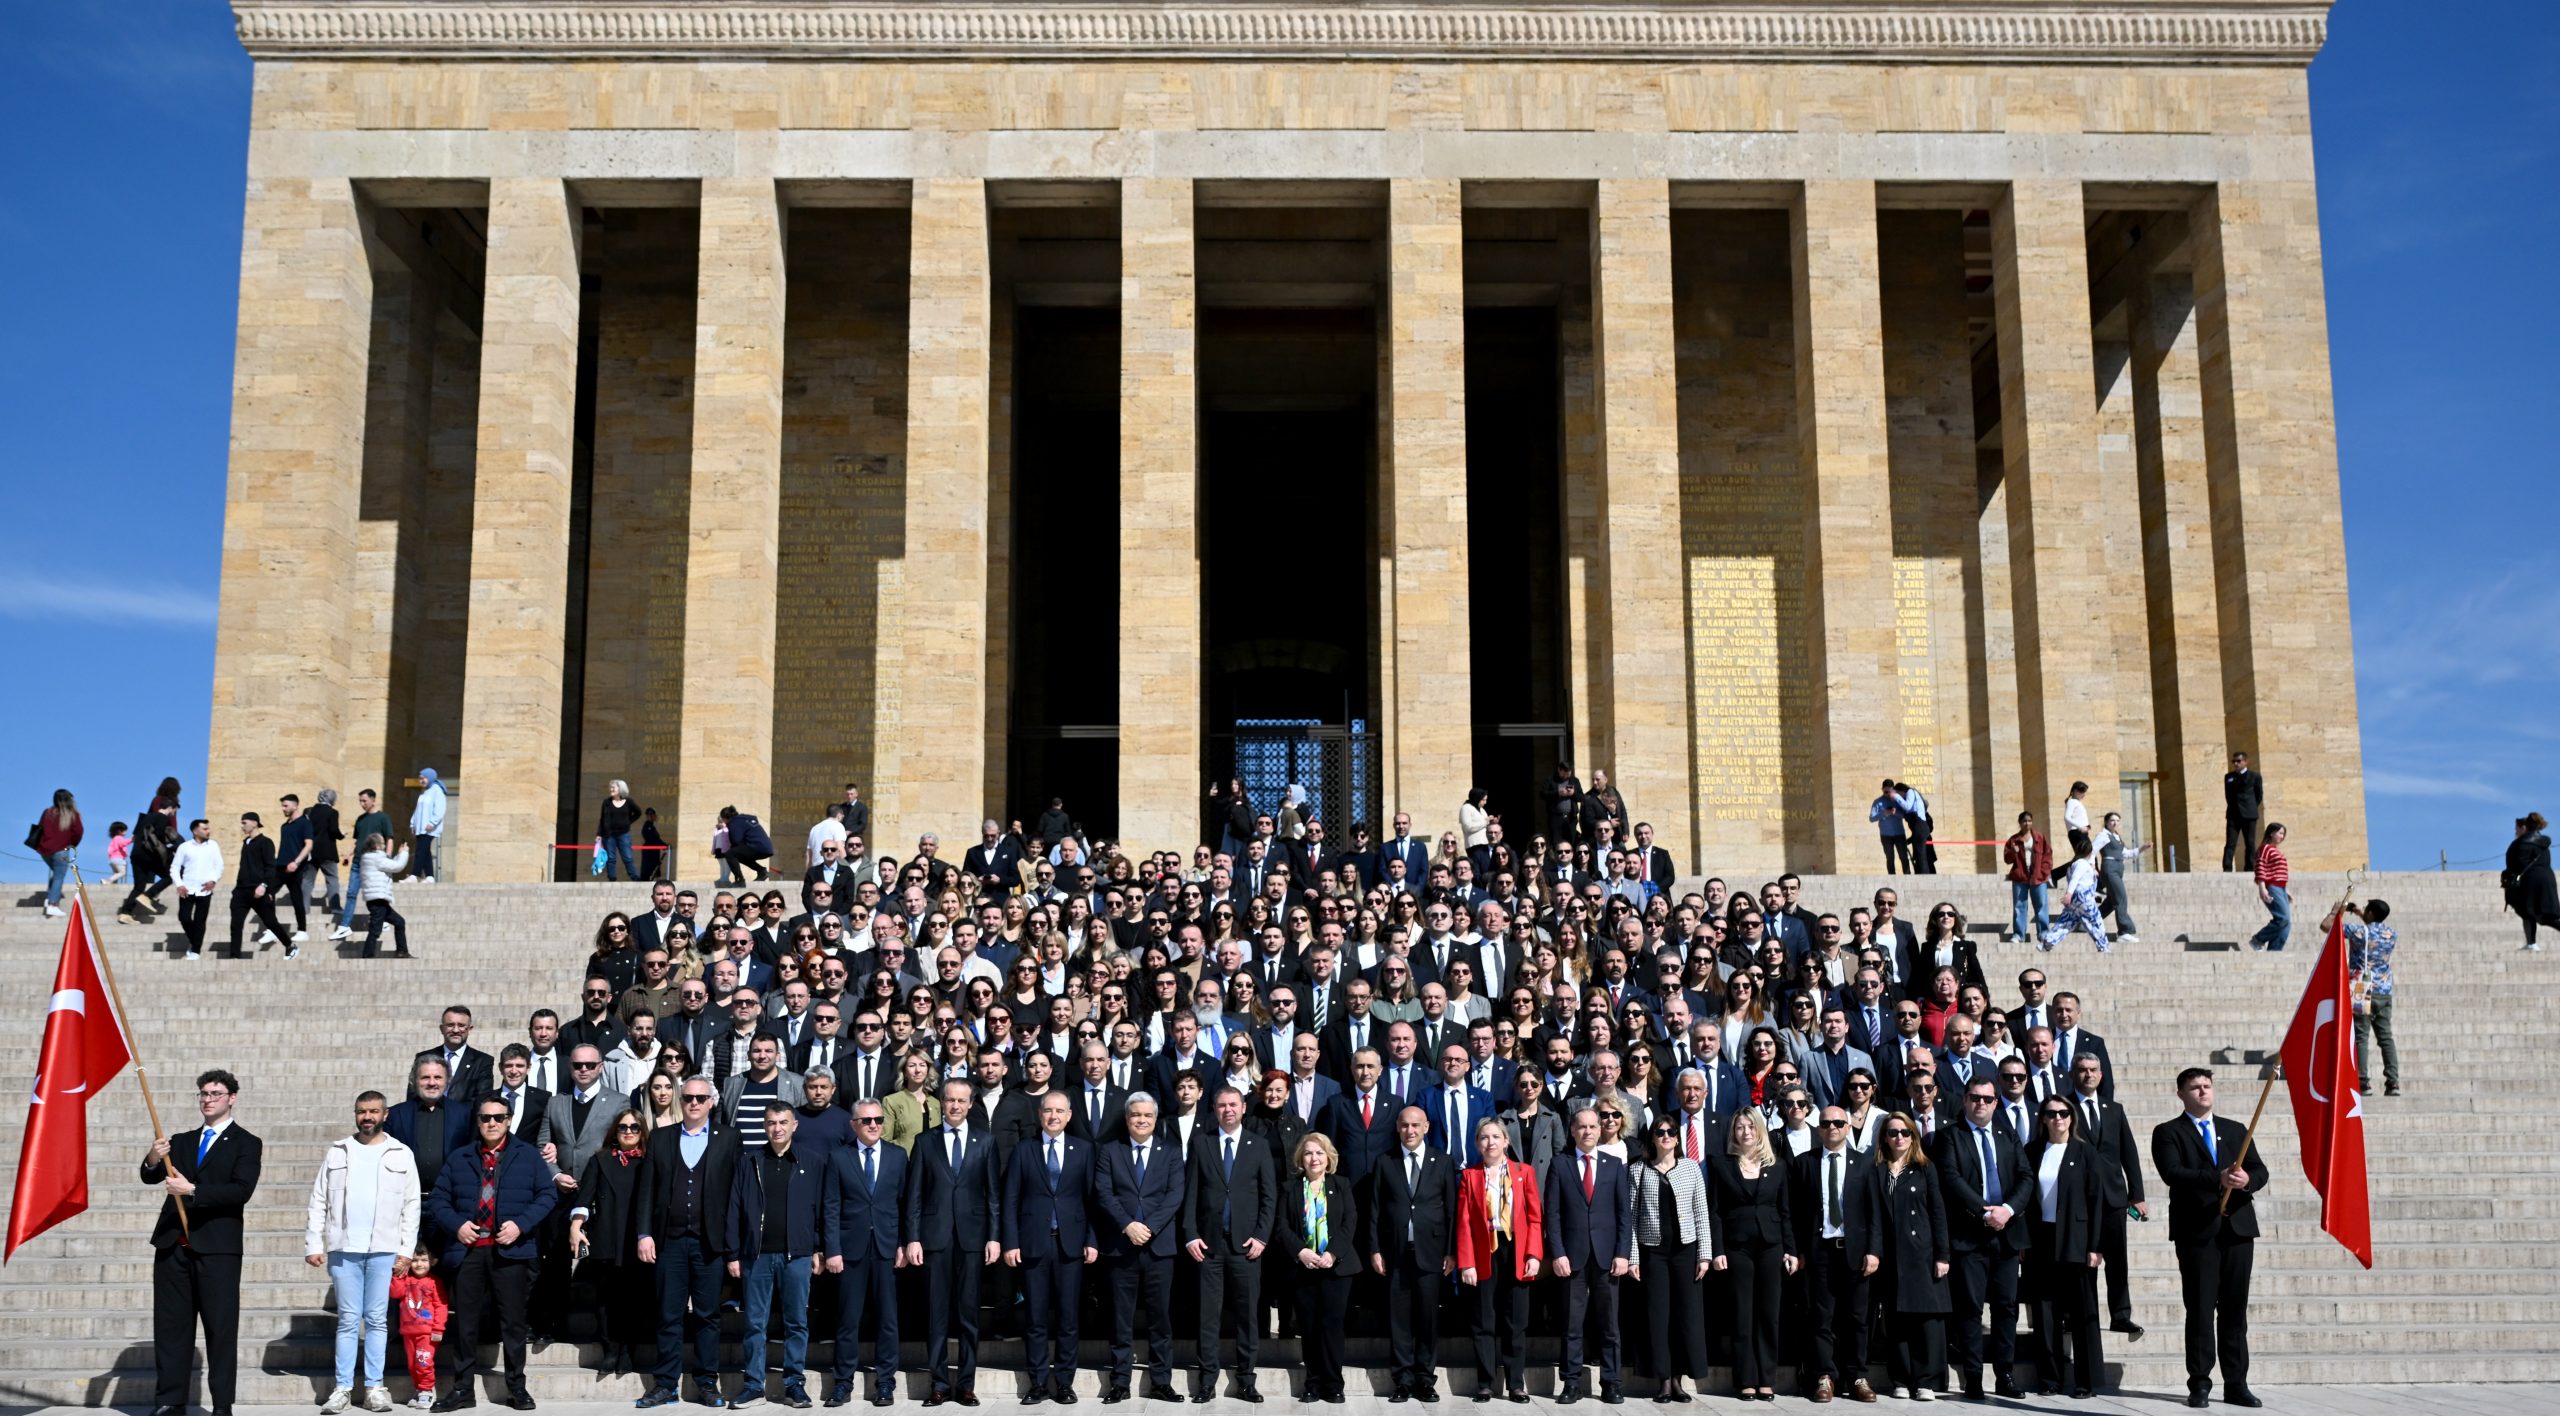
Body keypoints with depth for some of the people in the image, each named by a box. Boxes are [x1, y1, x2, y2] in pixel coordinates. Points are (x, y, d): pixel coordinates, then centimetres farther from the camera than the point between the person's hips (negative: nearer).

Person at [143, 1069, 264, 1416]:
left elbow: (241, 1191, -11)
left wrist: (193, 1190, -21)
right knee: (171, 1324, 6)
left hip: (217, 1247, -5)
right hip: (173, 1244, 5)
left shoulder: (246, 1144, 3)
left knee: (221, 1328, -4)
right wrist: (153, 1160, -16)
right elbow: (151, 1178, 6)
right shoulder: (181, 1141, 18)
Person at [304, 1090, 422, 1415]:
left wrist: (406, 1249, -3)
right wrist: (313, 1245, 1)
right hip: (343, 1248, 1)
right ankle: (343, 1387, 7)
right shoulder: (337, 1152, 9)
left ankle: (374, 1386, 8)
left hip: (384, 1250, -1)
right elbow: (318, 1202, 8)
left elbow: (411, 1206, 4)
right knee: (348, 1320, 3)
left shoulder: (401, 1155, 6)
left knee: (377, 1320, 3)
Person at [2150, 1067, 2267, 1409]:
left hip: (2237, 1227, 4)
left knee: (2235, 1310, 5)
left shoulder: (2236, 1130, 17)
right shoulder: (2168, 1132, 4)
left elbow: (2260, 1171, 8)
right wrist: (2217, 1179, -24)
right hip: (2197, 1230, -4)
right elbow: (2172, 1173, -12)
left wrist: (2246, 1180, -16)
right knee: (2200, 1310, -2)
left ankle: (2236, 1384, 10)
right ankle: (2200, 1384, 3)